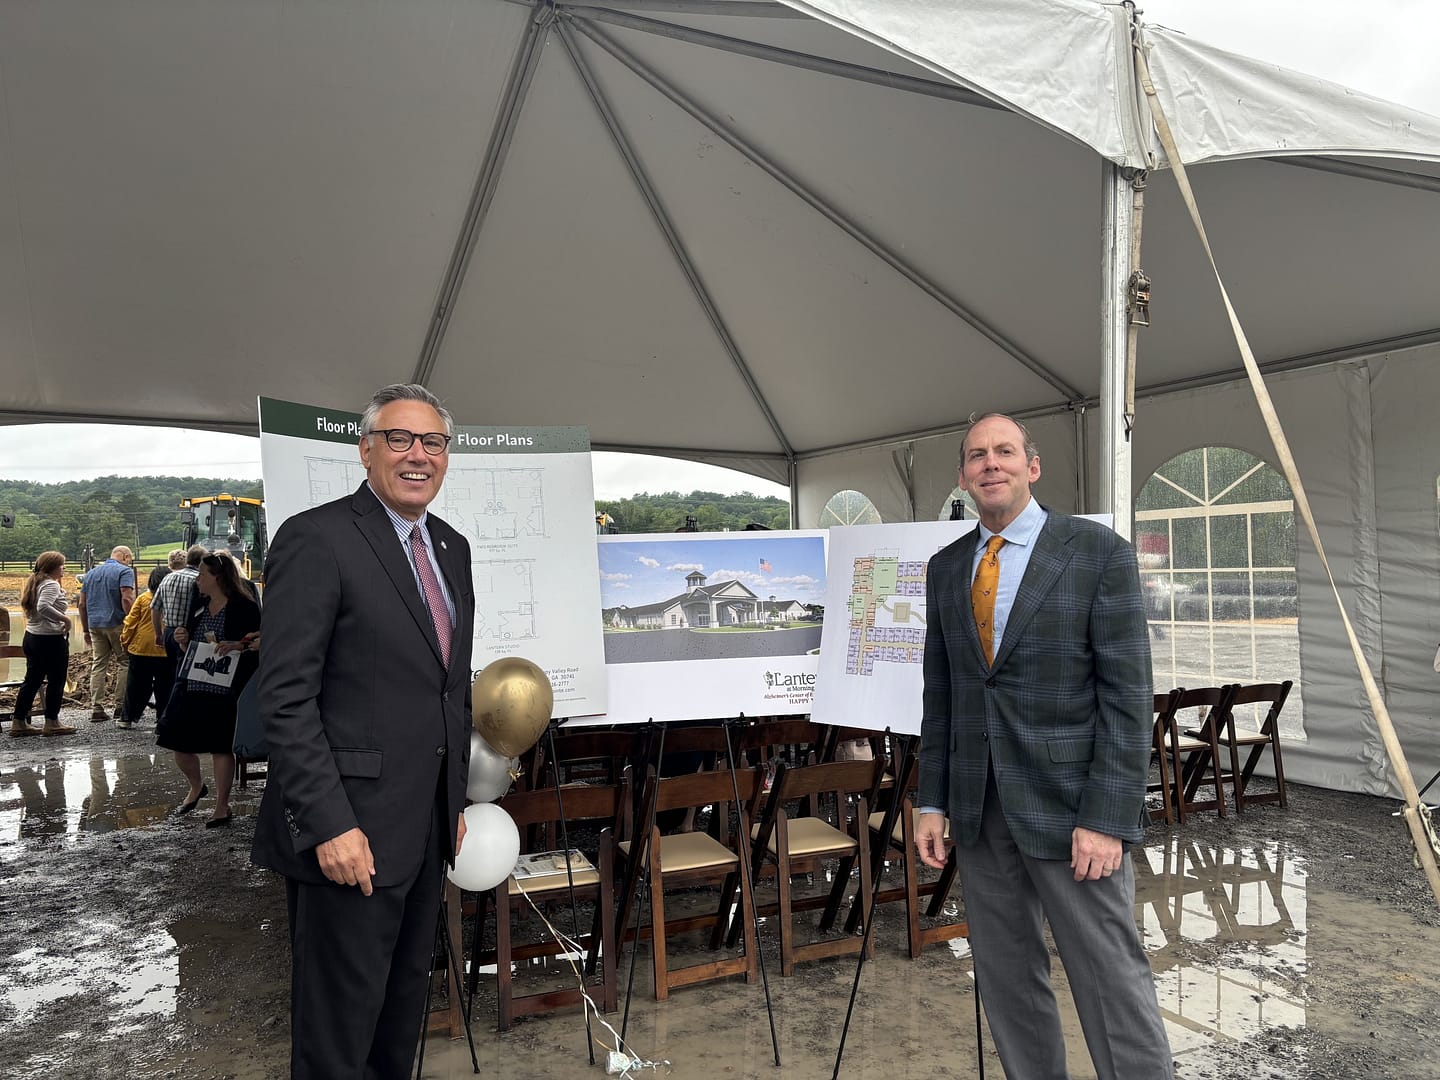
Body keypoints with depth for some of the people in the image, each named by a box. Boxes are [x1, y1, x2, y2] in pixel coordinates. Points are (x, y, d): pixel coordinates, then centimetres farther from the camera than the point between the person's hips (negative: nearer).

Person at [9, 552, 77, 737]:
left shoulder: (34, 583, 15)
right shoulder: (51, 585, -14)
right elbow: (43, 607, -30)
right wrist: (65, 618, -22)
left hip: (32, 637, 9)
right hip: (51, 639, -9)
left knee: (32, 680, 14)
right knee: (56, 681, 1)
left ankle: (18, 722, 17)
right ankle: (52, 723, 7)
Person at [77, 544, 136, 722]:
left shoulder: (91, 573, 20)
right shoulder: (124, 571, -2)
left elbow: (82, 604, 19)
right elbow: (127, 598, -16)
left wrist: (86, 630, 22)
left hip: (95, 624, 6)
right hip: (117, 623, -6)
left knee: (98, 665, 7)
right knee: (124, 663, 3)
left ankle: (96, 708, 3)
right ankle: (121, 706, 2)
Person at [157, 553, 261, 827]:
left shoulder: (243, 607, -7)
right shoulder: (200, 605, 15)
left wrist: (237, 645, -25)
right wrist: (182, 639, 2)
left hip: (222, 688, -7)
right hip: (189, 683, 7)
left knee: (220, 746, 0)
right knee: (179, 743, 8)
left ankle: (222, 806, 13)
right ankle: (196, 786, 36)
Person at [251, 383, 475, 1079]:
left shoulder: (452, 548, 11)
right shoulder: (316, 539, -13)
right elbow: (285, 697, -17)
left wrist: (455, 800, 16)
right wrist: (329, 825, -20)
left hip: (427, 830, 8)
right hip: (349, 834, -7)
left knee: (404, 1007, 21)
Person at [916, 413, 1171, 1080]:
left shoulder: (1099, 552, -6)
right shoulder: (946, 568, 9)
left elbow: (1127, 694, -10)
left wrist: (1107, 818, -15)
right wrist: (931, 801, 7)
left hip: (1067, 801, -5)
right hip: (978, 805, 5)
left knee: (1111, 979, 2)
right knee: (1005, 978, 14)